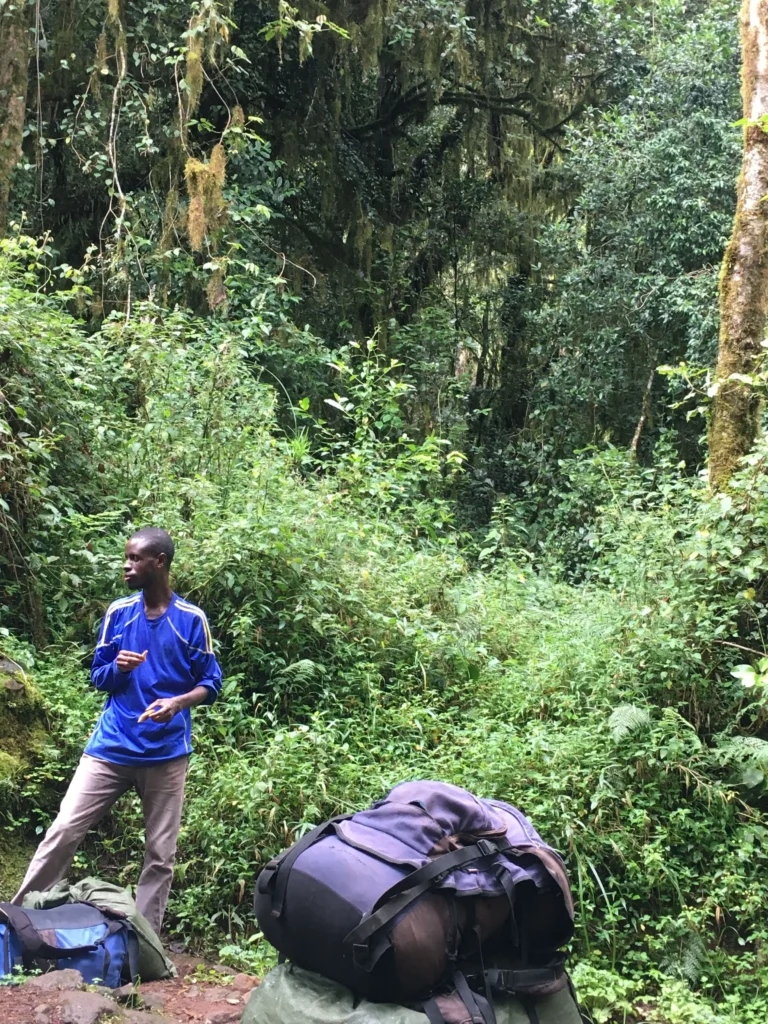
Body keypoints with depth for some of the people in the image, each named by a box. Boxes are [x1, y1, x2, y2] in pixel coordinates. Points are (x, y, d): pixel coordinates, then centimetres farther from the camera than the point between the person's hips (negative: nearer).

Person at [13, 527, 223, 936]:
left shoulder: (192, 619, -3)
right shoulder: (117, 612, 4)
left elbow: (211, 683, 2)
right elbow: (97, 677, 10)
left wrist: (178, 701, -19)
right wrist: (117, 668, -13)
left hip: (166, 753, -1)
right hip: (111, 747, 2)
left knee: (160, 855, 5)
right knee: (62, 833, -3)